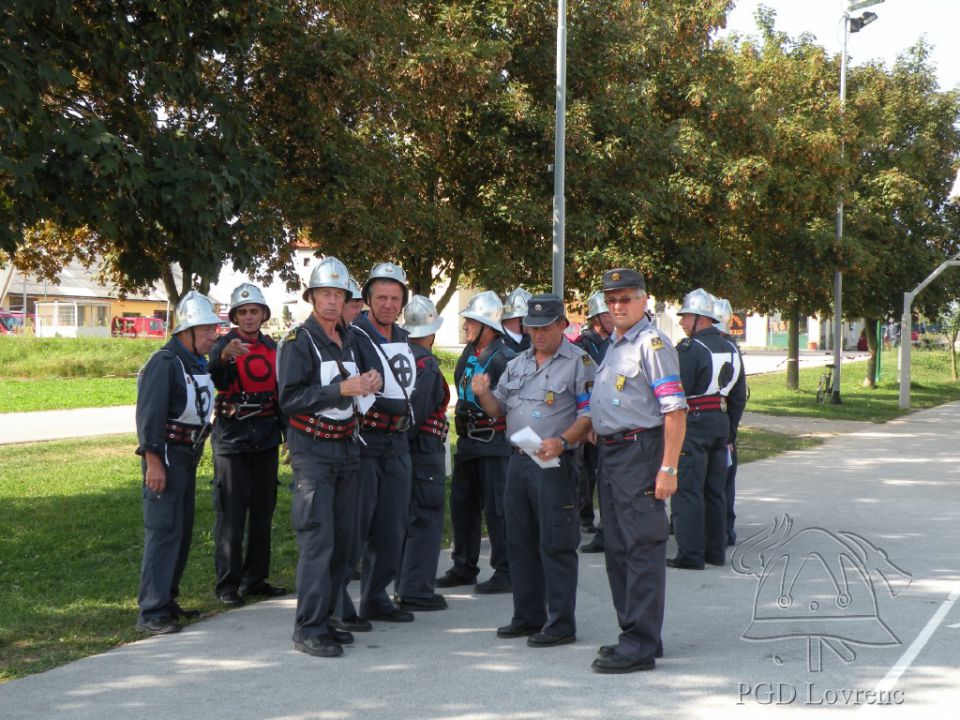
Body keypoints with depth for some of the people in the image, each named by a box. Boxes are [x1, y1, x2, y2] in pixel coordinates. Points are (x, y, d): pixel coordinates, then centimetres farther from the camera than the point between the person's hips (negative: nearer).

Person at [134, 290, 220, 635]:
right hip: (166, 456, -10)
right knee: (164, 530, -11)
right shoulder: (164, 363, -15)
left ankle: (166, 600, 23)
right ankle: (151, 613, -10)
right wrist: (153, 461, -23)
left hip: (188, 456, 10)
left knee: (182, 531, 13)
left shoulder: (198, 364, 14)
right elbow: (149, 415, -20)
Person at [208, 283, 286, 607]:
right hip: (232, 436, -5)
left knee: (263, 510, 9)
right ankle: (227, 584, 2)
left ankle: (255, 578, 19)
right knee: (231, 512, -4)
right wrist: (224, 356, -47)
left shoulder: (272, 347, 10)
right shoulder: (225, 344, -6)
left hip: (266, 437, 5)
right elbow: (216, 378, -27)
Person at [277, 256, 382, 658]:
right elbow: (289, 399, -16)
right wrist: (340, 389, -23)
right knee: (318, 539, -13)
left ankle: (324, 618, 17)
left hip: (346, 449, 8)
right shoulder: (297, 342, -8)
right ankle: (308, 630, -11)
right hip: (312, 453, -8)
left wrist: (366, 386, 3)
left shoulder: (348, 340, 15)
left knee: (343, 538, 8)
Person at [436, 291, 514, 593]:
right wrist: (461, 415, 16)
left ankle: (505, 572, 3)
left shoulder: (504, 358, -14)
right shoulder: (469, 353, 12)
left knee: (496, 507, -5)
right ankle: (464, 568, 24)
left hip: (494, 443, -9)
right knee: (462, 504, 13)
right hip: (468, 440, 9)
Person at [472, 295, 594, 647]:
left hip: (554, 464, -7)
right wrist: (483, 394, -2)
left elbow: (589, 415, -11)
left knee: (555, 545, -6)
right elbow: (498, 409, 19)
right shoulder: (518, 364, 16)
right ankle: (528, 616, 22)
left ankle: (561, 623, 0)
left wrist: (562, 442, -26)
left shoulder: (578, 362, -5)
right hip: (518, 460, 7)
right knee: (520, 542, 12)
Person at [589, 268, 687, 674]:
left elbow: (675, 411, -18)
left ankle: (640, 647, -5)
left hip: (640, 451, -10)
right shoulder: (613, 346, 17)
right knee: (616, 549, 15)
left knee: (643, 549, -8)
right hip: (610, 454, 10)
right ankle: (632, 633, 25)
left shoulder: (652, 344, -11)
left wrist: (668, 469, -22)